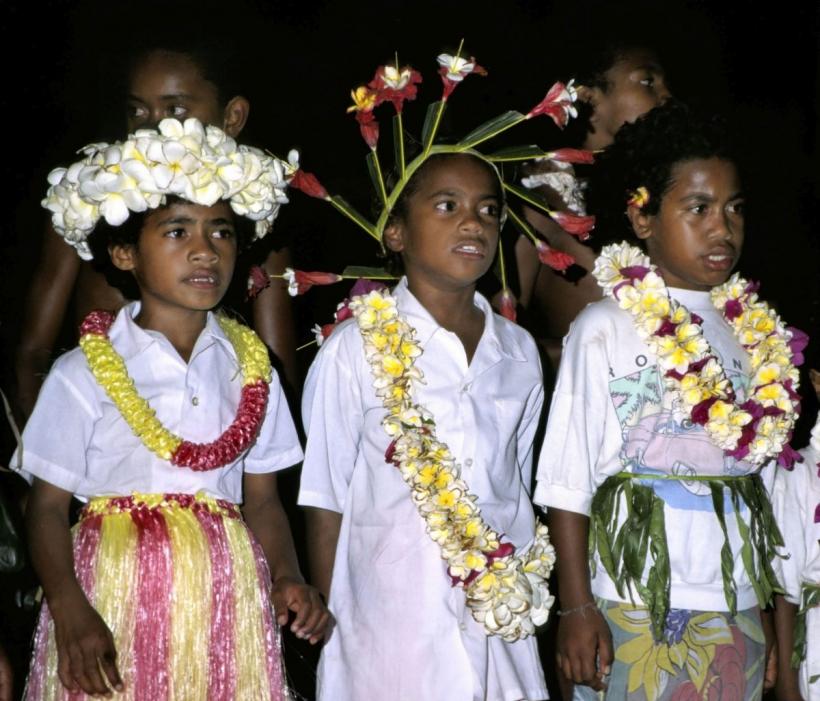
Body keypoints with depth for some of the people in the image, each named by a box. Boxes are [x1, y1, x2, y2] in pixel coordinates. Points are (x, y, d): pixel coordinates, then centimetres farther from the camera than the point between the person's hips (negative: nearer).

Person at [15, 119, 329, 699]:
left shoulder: (250, 368, 7)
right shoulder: (84, 376, -5)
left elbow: (262, 500, 9)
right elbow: (48, 506, -3)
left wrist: (288, 578, -8)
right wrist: (70, 613, -17)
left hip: (228, 599, 3)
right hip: (117, 600, -3)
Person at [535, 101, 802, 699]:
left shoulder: (757, 333, 8)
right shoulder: (605, 330, -5)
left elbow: (763, 482, 9)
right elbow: (567, 482, -7)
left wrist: (776, 615, 6)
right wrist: (577, 607, -11)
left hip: (739, 614, 4)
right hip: (636, 611, -4)